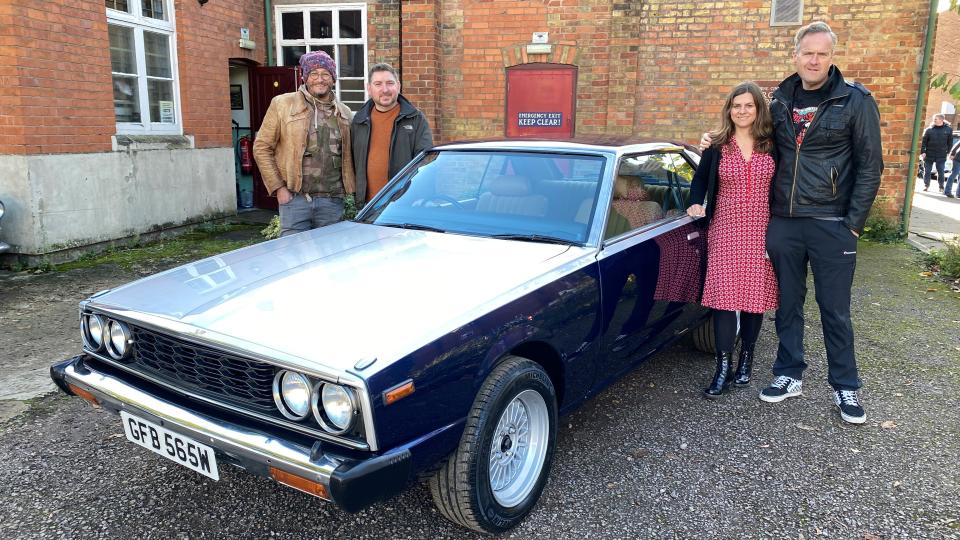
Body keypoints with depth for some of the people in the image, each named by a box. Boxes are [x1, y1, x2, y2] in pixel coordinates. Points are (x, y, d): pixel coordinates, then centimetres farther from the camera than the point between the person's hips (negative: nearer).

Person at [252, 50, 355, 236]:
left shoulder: (345, 113, 13)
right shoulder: (282, 104, 3)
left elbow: (350, 156, 19)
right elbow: (262, 147, 2)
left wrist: (349, 189, 4)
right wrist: (278, 188, -5)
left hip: (332, 201, 3)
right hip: (295, 198, -3)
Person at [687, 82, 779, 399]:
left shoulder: (772, 145, 4)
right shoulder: (717, 146, 4)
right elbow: (700, 179, 14)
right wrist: (697, 204, -3)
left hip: (761, 231, 1)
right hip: (725, 230, -1)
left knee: (755, 295, 6)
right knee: (724, 294, -6)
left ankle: (746, 359, 21)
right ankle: (724, 367, -2)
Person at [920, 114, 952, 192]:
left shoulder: (948, 129, 1)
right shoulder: (929, 129, -1)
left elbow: (950, 142, 7)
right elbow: (924, 141, -2)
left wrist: (947, 151, 3)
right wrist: (922, 152, -10)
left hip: (941, 156, 0)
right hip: (929, 154, 0)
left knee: (941, 172, 2)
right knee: (927, 171, 5)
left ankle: (941, 186, 15)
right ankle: (926, 185, 18)